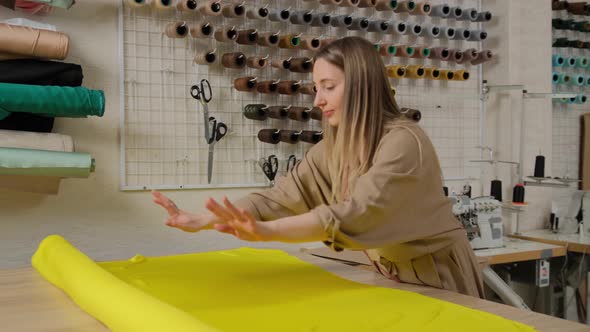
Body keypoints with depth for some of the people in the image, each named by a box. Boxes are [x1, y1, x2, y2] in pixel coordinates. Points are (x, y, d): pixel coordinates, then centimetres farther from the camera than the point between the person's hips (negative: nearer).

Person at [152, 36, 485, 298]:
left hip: (435, 276, -6)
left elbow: (355, 215, -37)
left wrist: (265, 231, -49)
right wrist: (202, 220, -19)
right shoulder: (333, 149, -1)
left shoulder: (404, 142, -25)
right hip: (391, 276, 6)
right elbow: (281, 195, -9)